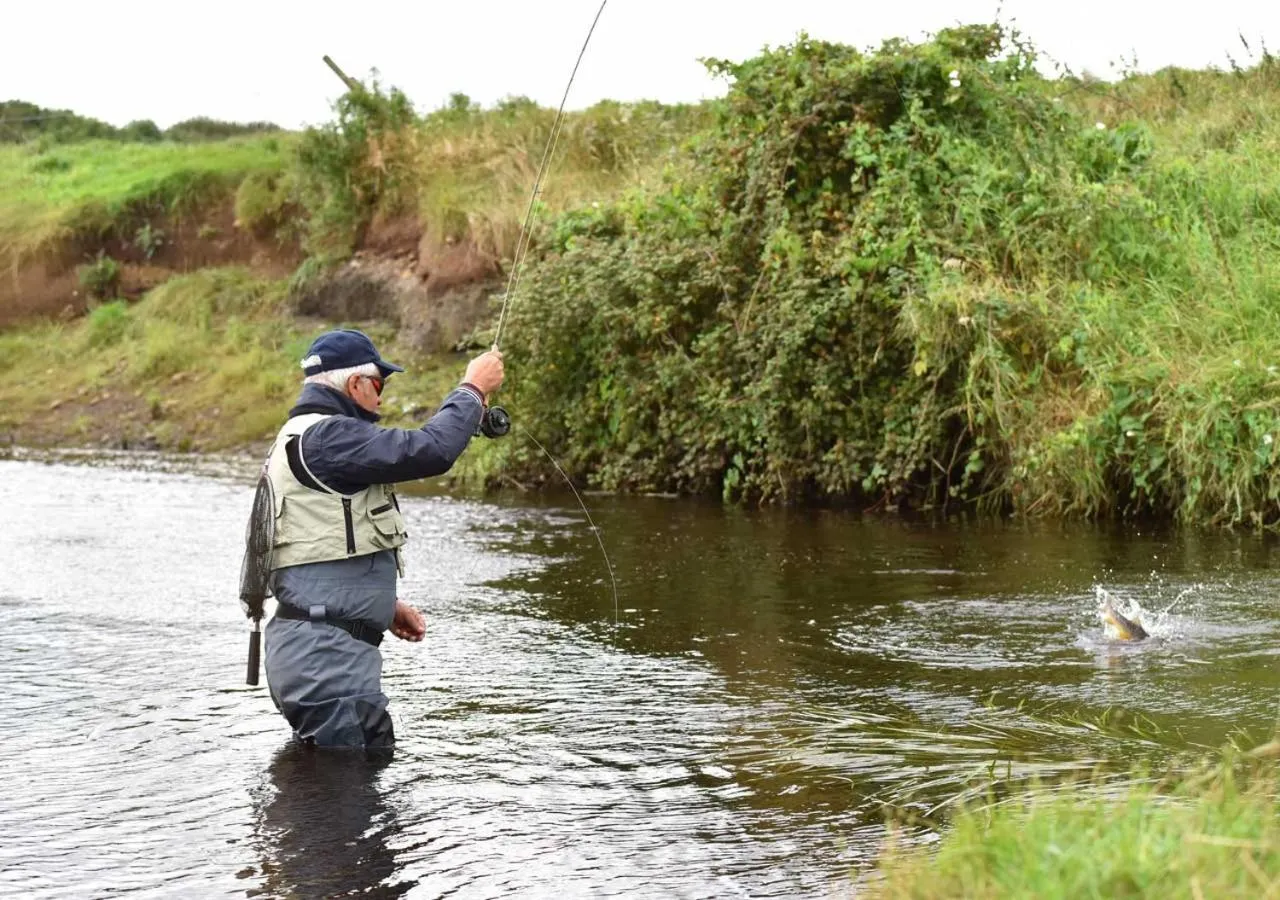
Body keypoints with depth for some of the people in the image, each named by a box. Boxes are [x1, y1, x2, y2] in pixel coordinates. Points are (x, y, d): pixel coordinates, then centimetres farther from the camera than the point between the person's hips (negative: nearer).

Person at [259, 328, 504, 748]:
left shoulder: (299, 439, 20)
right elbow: (428, 450, -21)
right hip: (325, 654, -11)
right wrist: (473, 388, -6)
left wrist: (385, 605, 23)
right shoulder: (324, 436, -14)